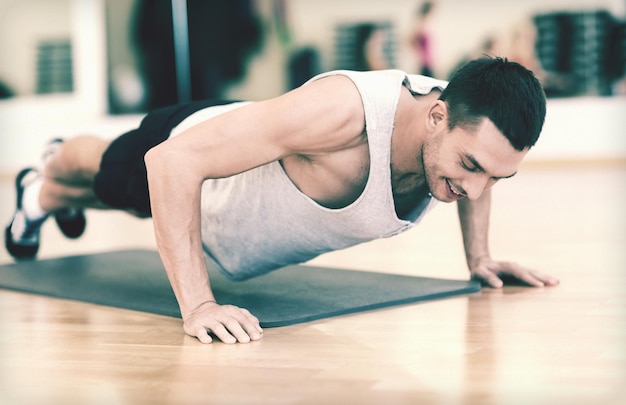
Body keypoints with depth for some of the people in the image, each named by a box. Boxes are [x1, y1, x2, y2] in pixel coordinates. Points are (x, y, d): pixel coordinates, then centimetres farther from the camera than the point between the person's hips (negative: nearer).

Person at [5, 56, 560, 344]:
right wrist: (196, 305, -51)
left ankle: (54, 197, 73)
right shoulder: (341, 110, -51)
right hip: (185, 149, -6)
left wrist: (479, 257, -5)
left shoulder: (473, 132, -30)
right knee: (104, 171, 33)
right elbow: (172, 161, -48)